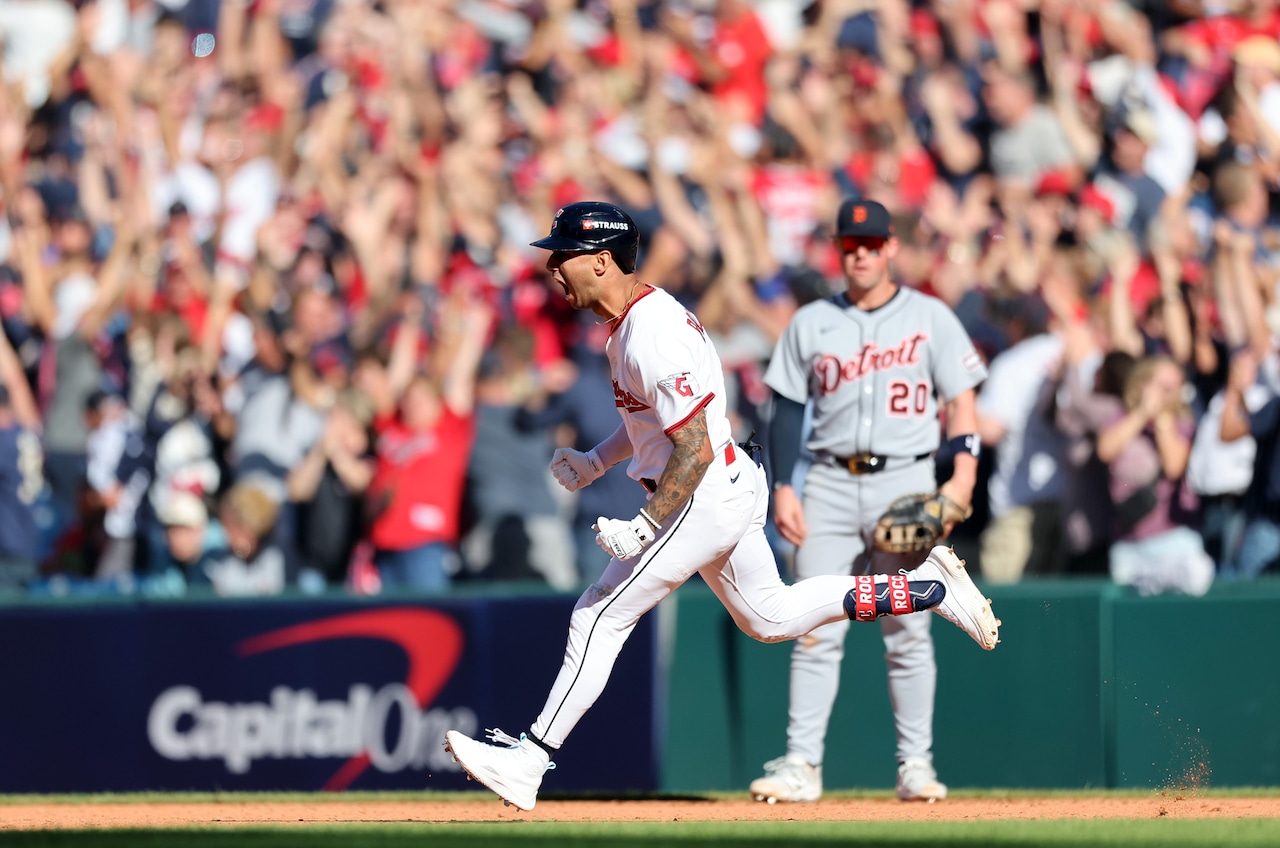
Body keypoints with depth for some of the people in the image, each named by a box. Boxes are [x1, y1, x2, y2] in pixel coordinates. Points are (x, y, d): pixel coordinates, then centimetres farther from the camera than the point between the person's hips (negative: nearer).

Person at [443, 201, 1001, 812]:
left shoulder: (651, 338, -25)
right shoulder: (642, 314, 7)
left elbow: (695, 449, -26)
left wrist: (644, 527, -24)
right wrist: (596, 462, 13)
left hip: (701, 502, -10)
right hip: (733, 491, 10)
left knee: (599, 618, -7)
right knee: (770, 617, 21)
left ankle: (527, 762, -5)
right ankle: (930, 586, 21)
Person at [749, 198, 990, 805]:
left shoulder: (930, 318, 6)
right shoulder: (811, 323, 11)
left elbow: (961, 397, 3)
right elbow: (788, 410, 10)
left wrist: (963, 475, -10)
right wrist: (783, 489, 0)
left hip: (905, 483, -1)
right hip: (830, 483, 1)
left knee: (907, 631, -2)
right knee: (816, 632, -4)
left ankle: (916, 764, 4)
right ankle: (801, 764, -5)